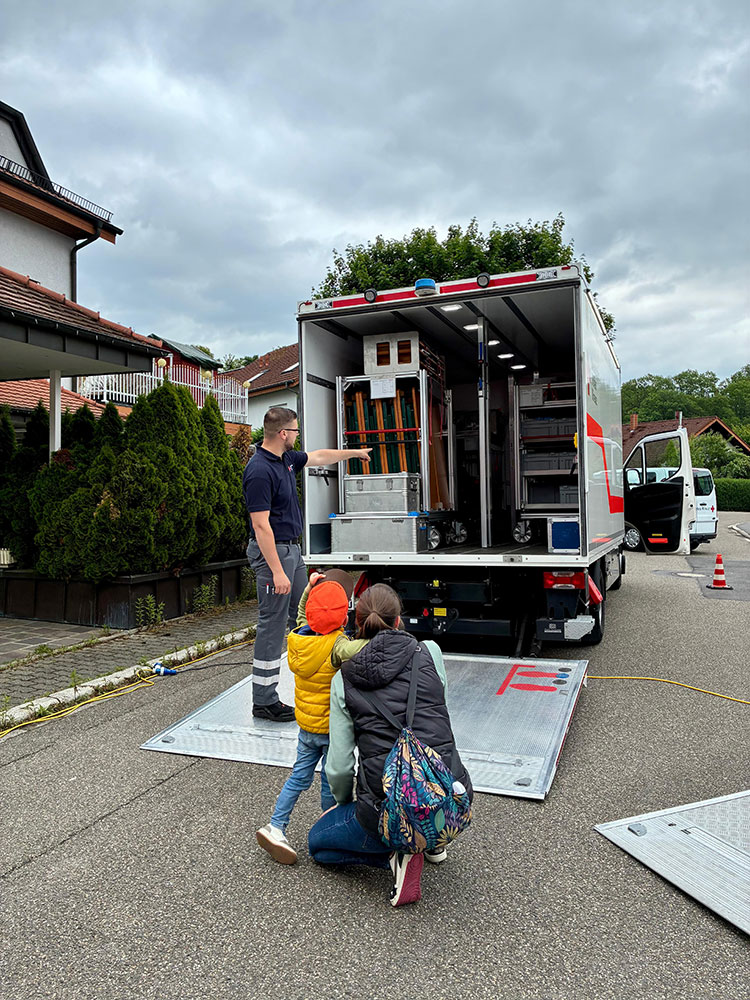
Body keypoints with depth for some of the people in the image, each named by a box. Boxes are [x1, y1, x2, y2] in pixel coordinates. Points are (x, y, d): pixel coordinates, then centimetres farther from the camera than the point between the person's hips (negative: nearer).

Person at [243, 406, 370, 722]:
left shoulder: (287, 458, 7)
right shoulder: (259, 471, -22)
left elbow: (319, 457, 27)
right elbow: (261, 526, -24)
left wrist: (355, 452, 37)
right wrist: (277, 572, -25)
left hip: (291, 548, 10)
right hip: (272, 552, -10)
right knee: (272, 626, -3)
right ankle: (264, 702, 7)